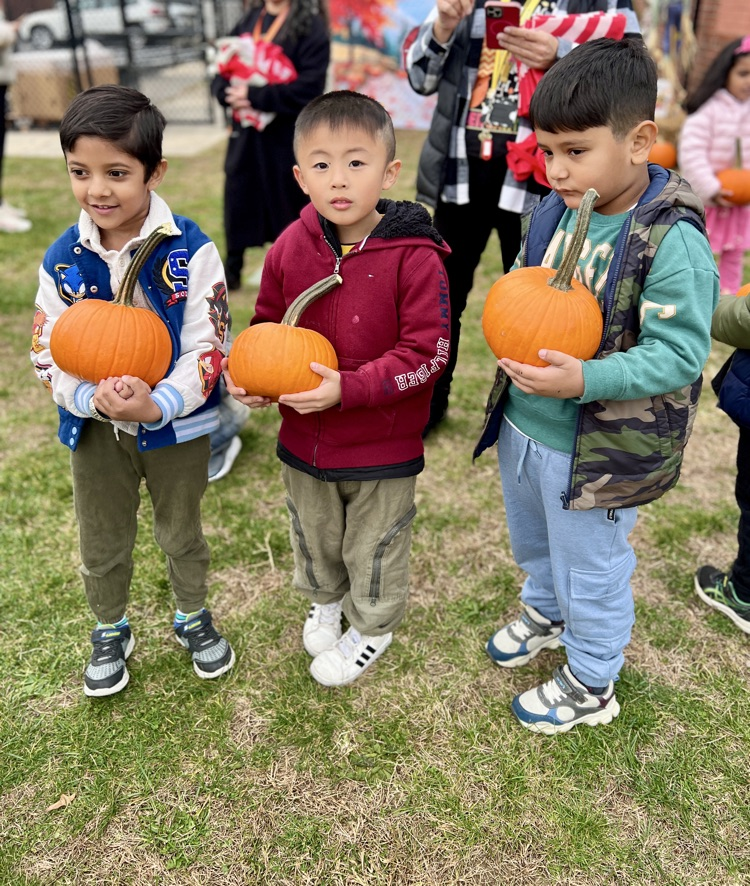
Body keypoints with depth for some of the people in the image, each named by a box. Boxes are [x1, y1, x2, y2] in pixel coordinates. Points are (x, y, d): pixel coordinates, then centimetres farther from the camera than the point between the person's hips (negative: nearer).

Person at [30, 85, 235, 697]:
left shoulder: (191, 250, -18)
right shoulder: (62, 260, -8)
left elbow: (207, 348, -18)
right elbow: (48, 354, -6)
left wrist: (157, 405, -32)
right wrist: (93, 398, -25)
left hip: (176, 425, -2)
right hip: (95, 429, 3)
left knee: (182, 534, 20)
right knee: (102, 544, 20)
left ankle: (194, 617, 47)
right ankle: (111, 631, 47)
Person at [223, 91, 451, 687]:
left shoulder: (414, 257, -21)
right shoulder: (290, 248, -7)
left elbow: (426, 353, -21)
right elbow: (267, 323, 7)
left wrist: (349, 388, -29)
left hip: (382, 447, -4)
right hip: (303, 437, 5)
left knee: (374, 548, 18)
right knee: (313, 536, 28)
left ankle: (371, 628, 46)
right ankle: (325, 599, 58)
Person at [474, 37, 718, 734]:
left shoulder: (672, 241, -23)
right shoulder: (553, 211, -2)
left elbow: (678, 354, -23)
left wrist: (585, 380, -34)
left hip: (598, 450, -7)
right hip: (521, 426, 7)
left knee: (590, 570, 15)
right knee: (532, 543, 30)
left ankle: (591, 687, 40)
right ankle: (542, 611, 60)